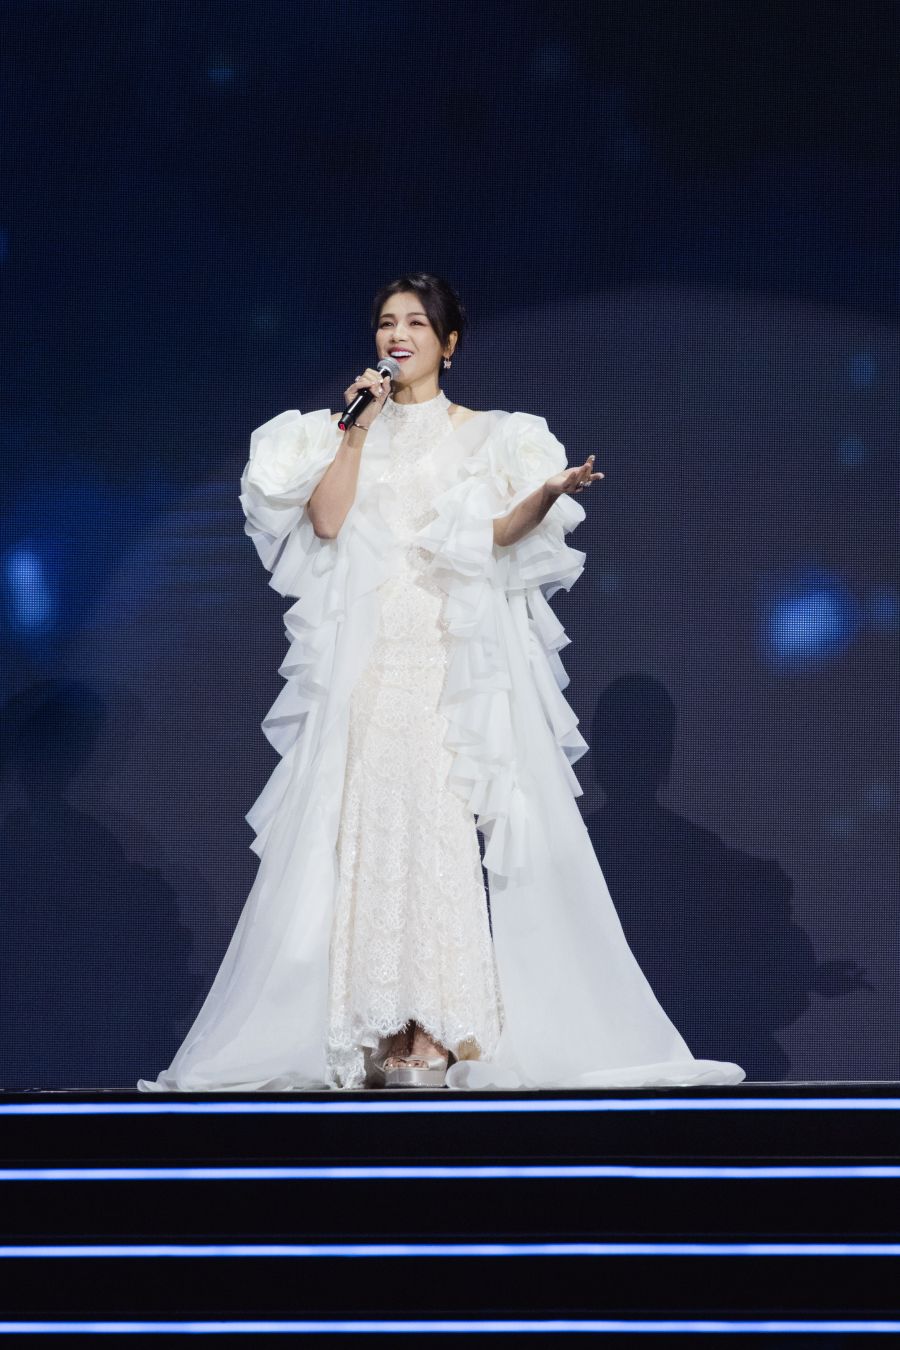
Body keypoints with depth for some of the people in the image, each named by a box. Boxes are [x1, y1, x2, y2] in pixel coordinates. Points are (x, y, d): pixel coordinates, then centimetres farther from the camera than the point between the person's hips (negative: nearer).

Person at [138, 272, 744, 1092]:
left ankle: (438, 1028, -16)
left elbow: (500, 531, -1)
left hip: (458, 657, -2)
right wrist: (359, 430, -2)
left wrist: (550, 491, -18)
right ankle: (385, 1027, -7)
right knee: (369, 825, -7)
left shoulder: (485, 436, 13)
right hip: (367, 651, 2)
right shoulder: (348, 433, 17)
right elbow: (325, 520, 0)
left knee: (441, 825, -13)